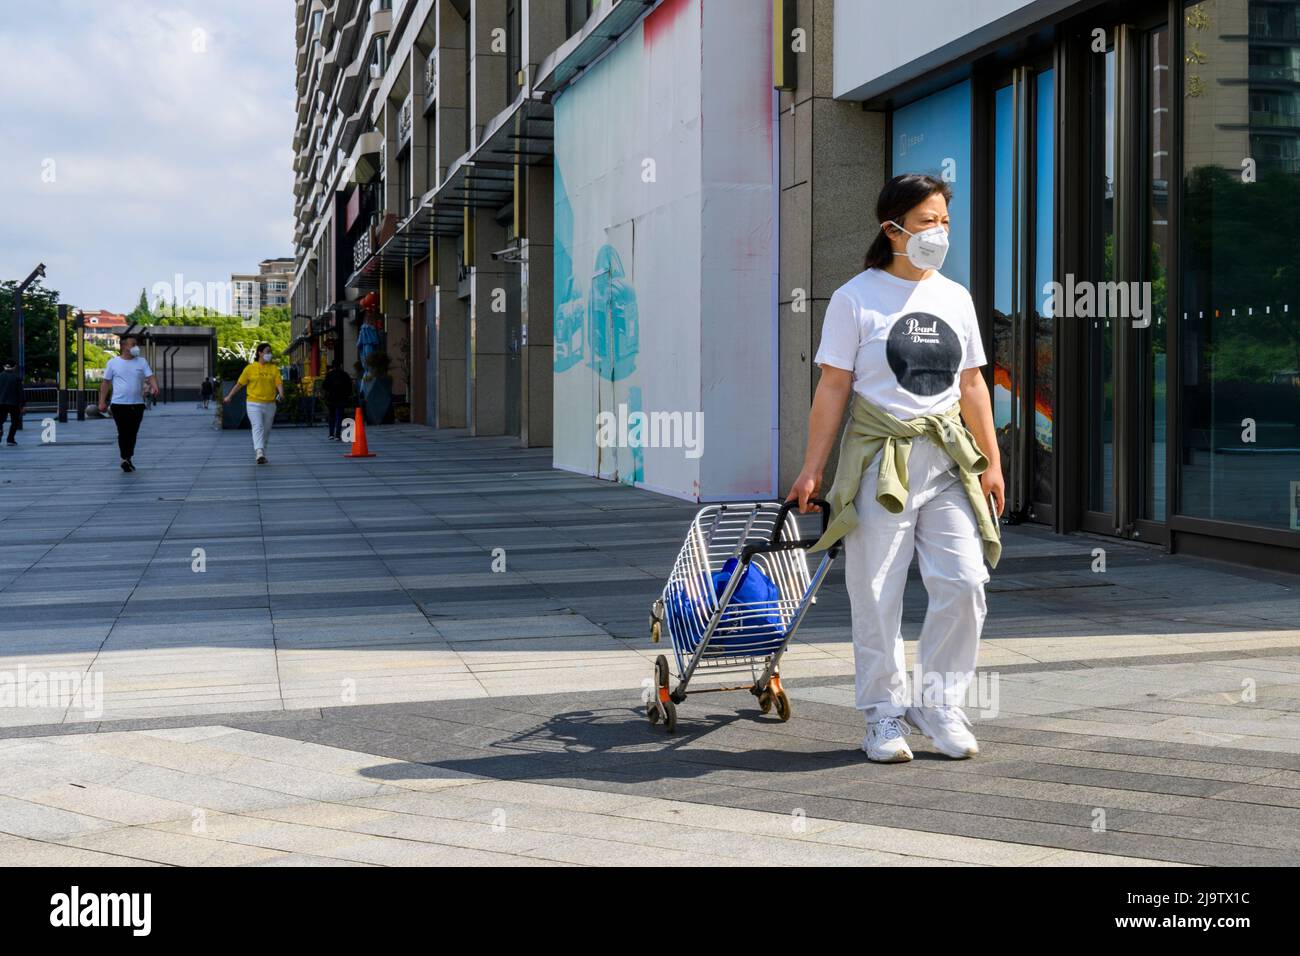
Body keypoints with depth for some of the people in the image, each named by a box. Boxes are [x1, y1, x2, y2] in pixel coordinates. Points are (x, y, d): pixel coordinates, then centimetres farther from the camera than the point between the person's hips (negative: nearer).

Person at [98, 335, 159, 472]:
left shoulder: (142, 362, 8)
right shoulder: (113, 362, 2)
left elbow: (150, 377, -2)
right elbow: (106, 382, 5)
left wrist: (155, 387, -24)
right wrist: (102, 401, 1)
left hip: (137, 404, 3)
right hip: (119, 404, -3)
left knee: (133, 433, 8)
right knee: (123, 433, -7)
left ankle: (128, 458, 22)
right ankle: (126, 459, -5)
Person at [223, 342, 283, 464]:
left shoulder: (274, 369, 6)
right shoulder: (250, 368, 0)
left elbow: (279, 383, -4)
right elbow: (240, 383, 7)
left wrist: (281, 394, -24)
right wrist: (229, 396, 9)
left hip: (270, 405, 3)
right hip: (254, 404, -3)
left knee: (266, 431, 11)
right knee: (258, 427, -18)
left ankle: (261, 454, 25)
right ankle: (259, 453, -30)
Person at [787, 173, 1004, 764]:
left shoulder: (955, 297, 12)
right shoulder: (855, 298, -3)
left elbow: (971, 386, 15)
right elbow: (832, 388, -4)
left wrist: (992, 461, 12)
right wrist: (811, 469, -7)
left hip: (947, 459, 4)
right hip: (880, 459, -4)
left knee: (965, 584, -5)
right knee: (877, 595, 0)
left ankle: (937, 704, 12)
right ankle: (884, 715, 15)